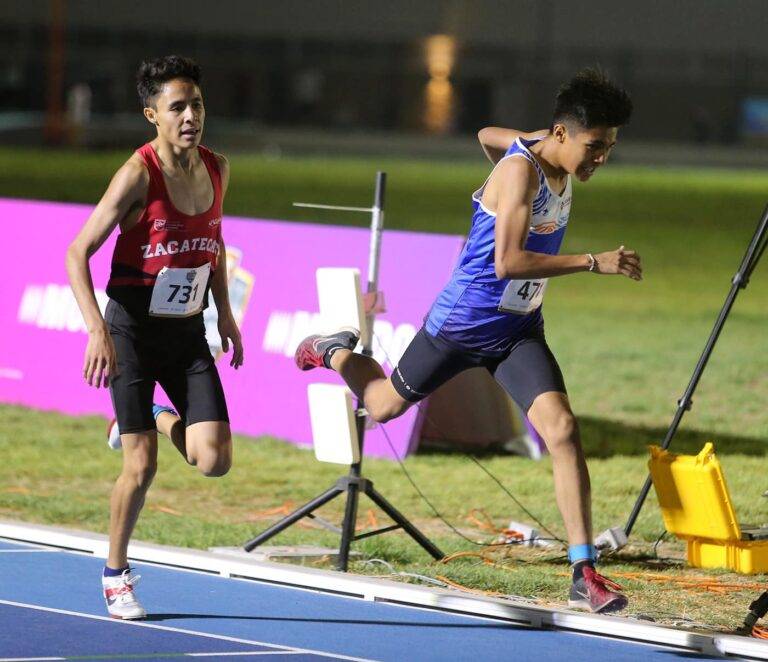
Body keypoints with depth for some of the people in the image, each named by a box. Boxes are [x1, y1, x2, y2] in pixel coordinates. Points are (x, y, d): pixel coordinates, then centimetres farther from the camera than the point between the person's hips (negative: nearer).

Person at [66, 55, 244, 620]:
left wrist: (224, 310, 14)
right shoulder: (139, 175, -17)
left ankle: (160, 421, 25)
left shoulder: (218, 169, 1)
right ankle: (116, 575, 16)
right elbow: (78, 254, -17)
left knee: (214, 461, -9)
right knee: (141, 467, -5)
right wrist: (97, 331, -27)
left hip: (188, 335, 5)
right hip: (133, 332, -5)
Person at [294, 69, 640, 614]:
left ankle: (585, 575, -17)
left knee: (563, 431, -15)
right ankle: (334, 353, 52)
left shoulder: (554, 156, -1)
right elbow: (506, 262, -37)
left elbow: (487, 134, 19)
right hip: (462, 322, -6)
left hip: (519, 332, 6)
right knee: (385, 406, 18)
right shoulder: (521, 170, -27)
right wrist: (593, 262, -39)